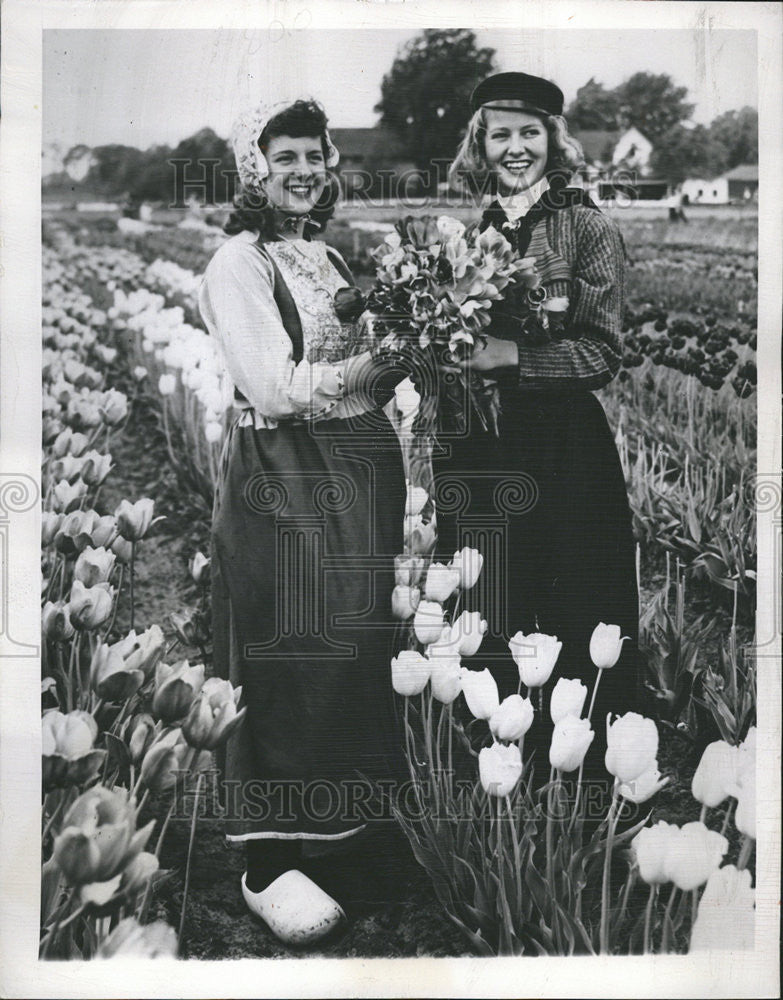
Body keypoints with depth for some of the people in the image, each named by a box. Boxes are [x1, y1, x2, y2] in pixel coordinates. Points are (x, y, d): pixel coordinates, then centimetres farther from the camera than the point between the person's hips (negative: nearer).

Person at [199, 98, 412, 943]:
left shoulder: (327, 255, 17)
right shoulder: (238, 263, -7)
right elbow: (278, 389, -16)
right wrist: (386, 358, -12)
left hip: (359, 467, 8)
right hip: (282, 478, -8)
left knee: (355, 646, 13)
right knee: (287, 660, -5)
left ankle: (342, 817, 31)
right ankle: (268, 863, 6)